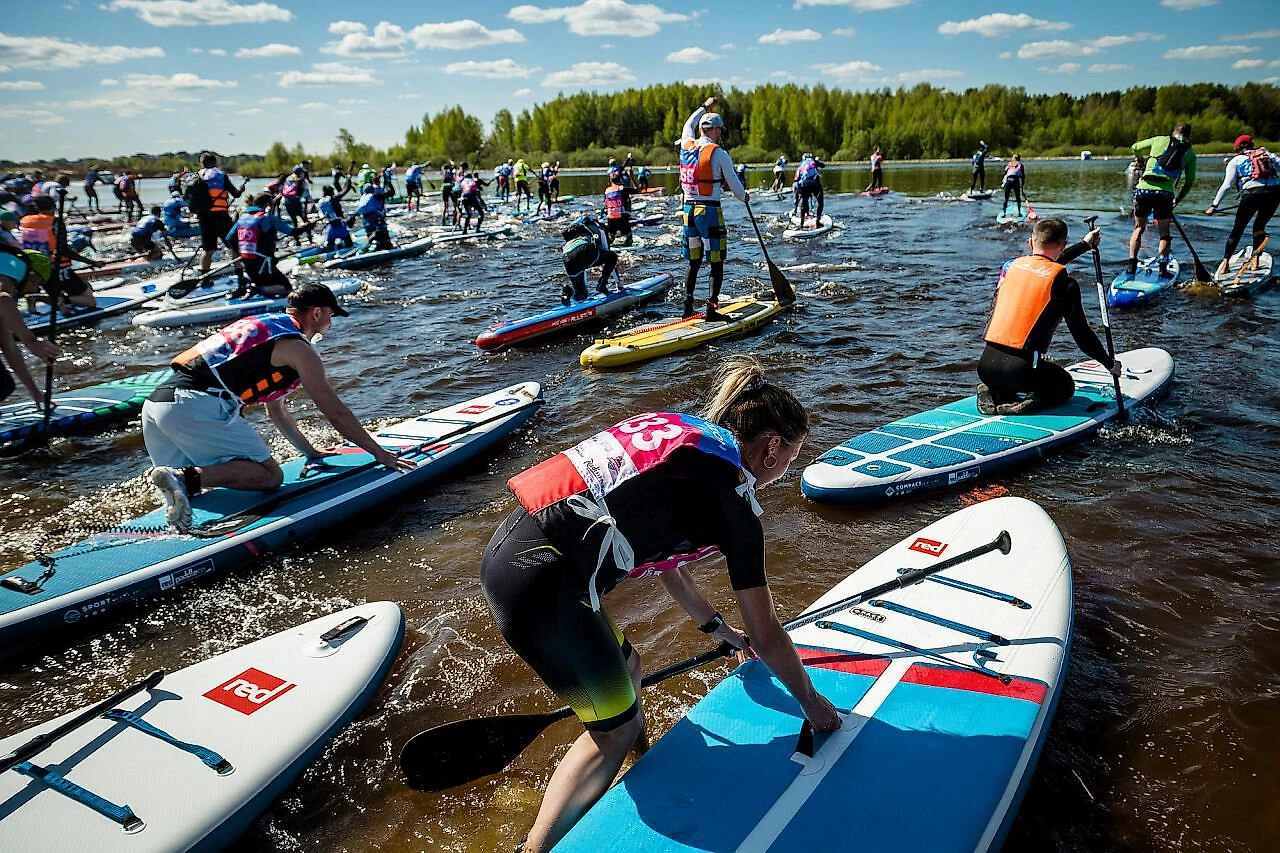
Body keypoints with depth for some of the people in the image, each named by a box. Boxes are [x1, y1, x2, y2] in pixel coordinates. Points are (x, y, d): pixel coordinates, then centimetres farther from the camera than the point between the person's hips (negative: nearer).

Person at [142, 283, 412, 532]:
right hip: (198, 407, -9)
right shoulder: (298, 348, 1)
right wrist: (379, 453, 12)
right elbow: (336, 412, 3)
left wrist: (309, 450, 39)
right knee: (270, 476, -4)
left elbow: (276, 409, 33)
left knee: (183, 489, 21)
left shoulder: (260, 325, 28)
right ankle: (187, 478, -22)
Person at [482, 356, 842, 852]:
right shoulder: (733, 493, -5)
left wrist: (717, 628, 43)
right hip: (542, 582, -9)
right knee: (616, 729, 11)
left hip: (510, 547, 9)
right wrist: (812, 703, 22)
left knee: (625, 671, 25)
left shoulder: (681, 430, 17)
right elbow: (766, 638, 4)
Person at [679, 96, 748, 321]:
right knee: (716, 262, 0)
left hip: (688, 210, 6)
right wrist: (744, 197, 18)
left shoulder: (686, 146, 6)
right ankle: (712, 308, -4)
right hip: (709, 211, -6)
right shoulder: (719, 153, -10)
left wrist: (704, 106, 42)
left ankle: (688, 306, 15)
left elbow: (688, 126, 29)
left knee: (694, 262, 15)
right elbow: (733, 183, -3)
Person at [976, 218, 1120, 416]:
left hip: (985, 365, 5)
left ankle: (993, 394, 5)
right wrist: (1110, 363, 17)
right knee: (1065, 387, 24)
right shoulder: (1064, 283, -5)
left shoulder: (1011, 266, 10)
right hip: (1020, 368, -5)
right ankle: (1028, 403, -6)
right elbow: (1082, 333, 0)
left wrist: (1085, 244, 47)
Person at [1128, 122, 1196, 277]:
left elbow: (1135, 148, 20)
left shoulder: (1159, 140, 13)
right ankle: (1163, 268, 4)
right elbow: (1189, 182, 14)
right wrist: (1177, 200, 23)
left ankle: (1132, 265, 8)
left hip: (1144, 188, 0)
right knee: (1164, 232, 13)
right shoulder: (1190, 154, 15)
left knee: (1139, 228, 16)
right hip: (1165, 193, 0)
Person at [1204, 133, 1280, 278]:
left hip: (1252, 193, -3)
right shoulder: (1266, 153, 25)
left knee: (1238, 229, 8)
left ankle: (1225, 264, 5)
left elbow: (1226, 185, 6)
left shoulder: (1235, 161, 14)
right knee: (1259, 226, 20)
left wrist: (1214, 205, 6)